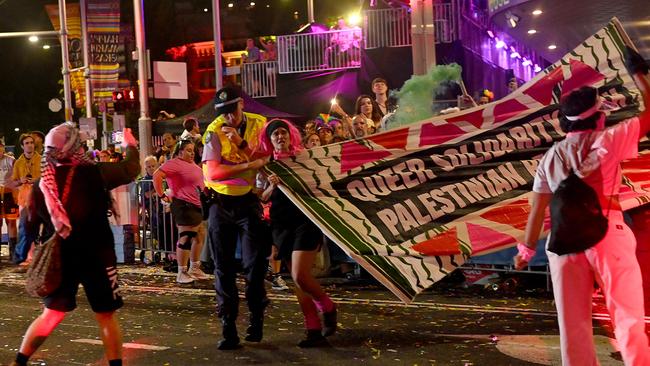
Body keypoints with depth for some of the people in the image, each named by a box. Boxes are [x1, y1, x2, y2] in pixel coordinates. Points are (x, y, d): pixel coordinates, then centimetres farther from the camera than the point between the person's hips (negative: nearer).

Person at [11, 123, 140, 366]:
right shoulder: (93, 173, -11)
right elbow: (131, 170, 1)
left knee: (52, 314, 18)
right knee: (106, 316, 7)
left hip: (60, 258, 4)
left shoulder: (41, 184, 1)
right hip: (96, 256, -4)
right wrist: (130, 145, 19)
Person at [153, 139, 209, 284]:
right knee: (186, 239, -7)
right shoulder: (175, 163, -15)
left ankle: (194, 269, 27)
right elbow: (157, 176, -25)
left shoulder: (191, 163, 14)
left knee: (199, 238, 15)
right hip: (184, 206, -10)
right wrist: (162, 195, -21)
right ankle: (182, 273, 0)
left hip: (197, 206, 10)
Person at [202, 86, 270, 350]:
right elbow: (212, 172, -20)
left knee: (254, 262, -3)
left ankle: (256, 317, 18)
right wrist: (248, 165, -28)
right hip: (220, 204, 0)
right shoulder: (214, 131, -9)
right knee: (223, 267, 2)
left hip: (248, 202, 1)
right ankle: (228, 326, 9)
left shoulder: (258, 124, -2)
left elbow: (264, 161, -11)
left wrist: (241, 143, -22)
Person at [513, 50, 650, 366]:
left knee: (573, 322, 8)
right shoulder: (608, 139, 1)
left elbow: (537, 208, 9)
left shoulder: (551, 156, 12)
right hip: (606, 230, -3)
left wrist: (526, 249, 16)